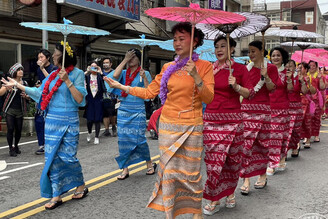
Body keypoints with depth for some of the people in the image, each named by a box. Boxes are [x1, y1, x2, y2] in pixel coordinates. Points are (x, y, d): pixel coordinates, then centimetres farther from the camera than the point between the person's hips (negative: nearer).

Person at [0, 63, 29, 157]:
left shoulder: (24, 83, 7)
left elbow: (29, 96, 16)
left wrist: (26, 96, -7)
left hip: (20, 110, 4)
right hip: (9, 110, -3)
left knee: (19, 130, 6)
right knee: (10, 129, -7)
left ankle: (16, 146, 29)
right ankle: (11, 149, 7)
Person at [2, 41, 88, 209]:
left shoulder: (77, 73, -8)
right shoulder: (53, 74, 9)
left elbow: (80, 99, -15)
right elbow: (41, 93, 17)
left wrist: (67, 80, -21)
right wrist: (17, 85, 21)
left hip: (68, 122, -6)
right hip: (51, 121, 6)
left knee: (68, 157, -1)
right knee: (52, 157, 6)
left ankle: (81, 187, 24)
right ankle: (56, 196, 16)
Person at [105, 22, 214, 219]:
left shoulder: (204, 66, -3)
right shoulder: (168, 67, 7)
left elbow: (208, 98, -11)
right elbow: (149, 92, 8)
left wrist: (196, 77, -24)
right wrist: (121, 87, 7)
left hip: (191, 127, -3)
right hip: (168, 126, 3)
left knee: (191, 171, 3)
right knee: (168, 170, 6)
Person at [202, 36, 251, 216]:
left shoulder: (240, 68, 2)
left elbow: (247, 94, 2)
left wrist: (236, 86, -15)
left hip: (233, 119, -1)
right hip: (212, 118, 1)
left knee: (233, 158, 7)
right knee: (213, 158, -2)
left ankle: (230, 193, 27)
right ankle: (214, 200, 7)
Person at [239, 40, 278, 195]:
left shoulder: (270, 68, 2)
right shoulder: (247, 68, 11)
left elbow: (271, 88, -7)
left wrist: (266, 77, -22)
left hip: (263, 109, -2)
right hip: (246, 108, 2)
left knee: (262, 142, 5)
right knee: (246, 142, -7)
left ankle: (262, 176, 22)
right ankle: (246, 180, -4)